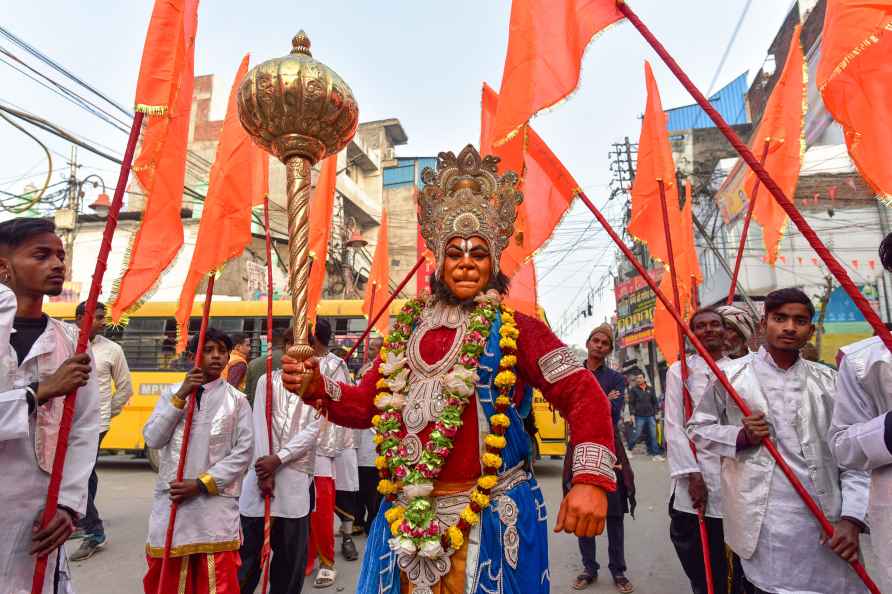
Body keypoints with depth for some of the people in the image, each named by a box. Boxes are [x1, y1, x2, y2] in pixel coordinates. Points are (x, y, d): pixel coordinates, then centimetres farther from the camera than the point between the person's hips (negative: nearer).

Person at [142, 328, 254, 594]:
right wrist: (181, 395, -11)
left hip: (217, 504, -2)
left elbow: (243, 452, -5)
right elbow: (152, 439, -4)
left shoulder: (237, 400, 0)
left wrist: (201, 484, -11)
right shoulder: (172, 393, 7)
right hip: (172, 500, 2)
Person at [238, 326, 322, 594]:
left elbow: (312, 430, -5)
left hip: (296, 476, 0)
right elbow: (260, 426, -2)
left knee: (292, 551, 8)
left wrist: (278, 459, -15)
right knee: (250, 547, 9)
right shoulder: (268, 381, 6)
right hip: (263, 469, 0)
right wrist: (265, 471, -10)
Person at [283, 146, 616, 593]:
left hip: (490, 518, -3)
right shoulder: (408, 328, 6)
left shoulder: (516, 330, -7)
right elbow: (369, 404, 8)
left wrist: (591, 479, -25)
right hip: (408, 517, 4)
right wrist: (317, 387, -10)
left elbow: (584, 396, -12)